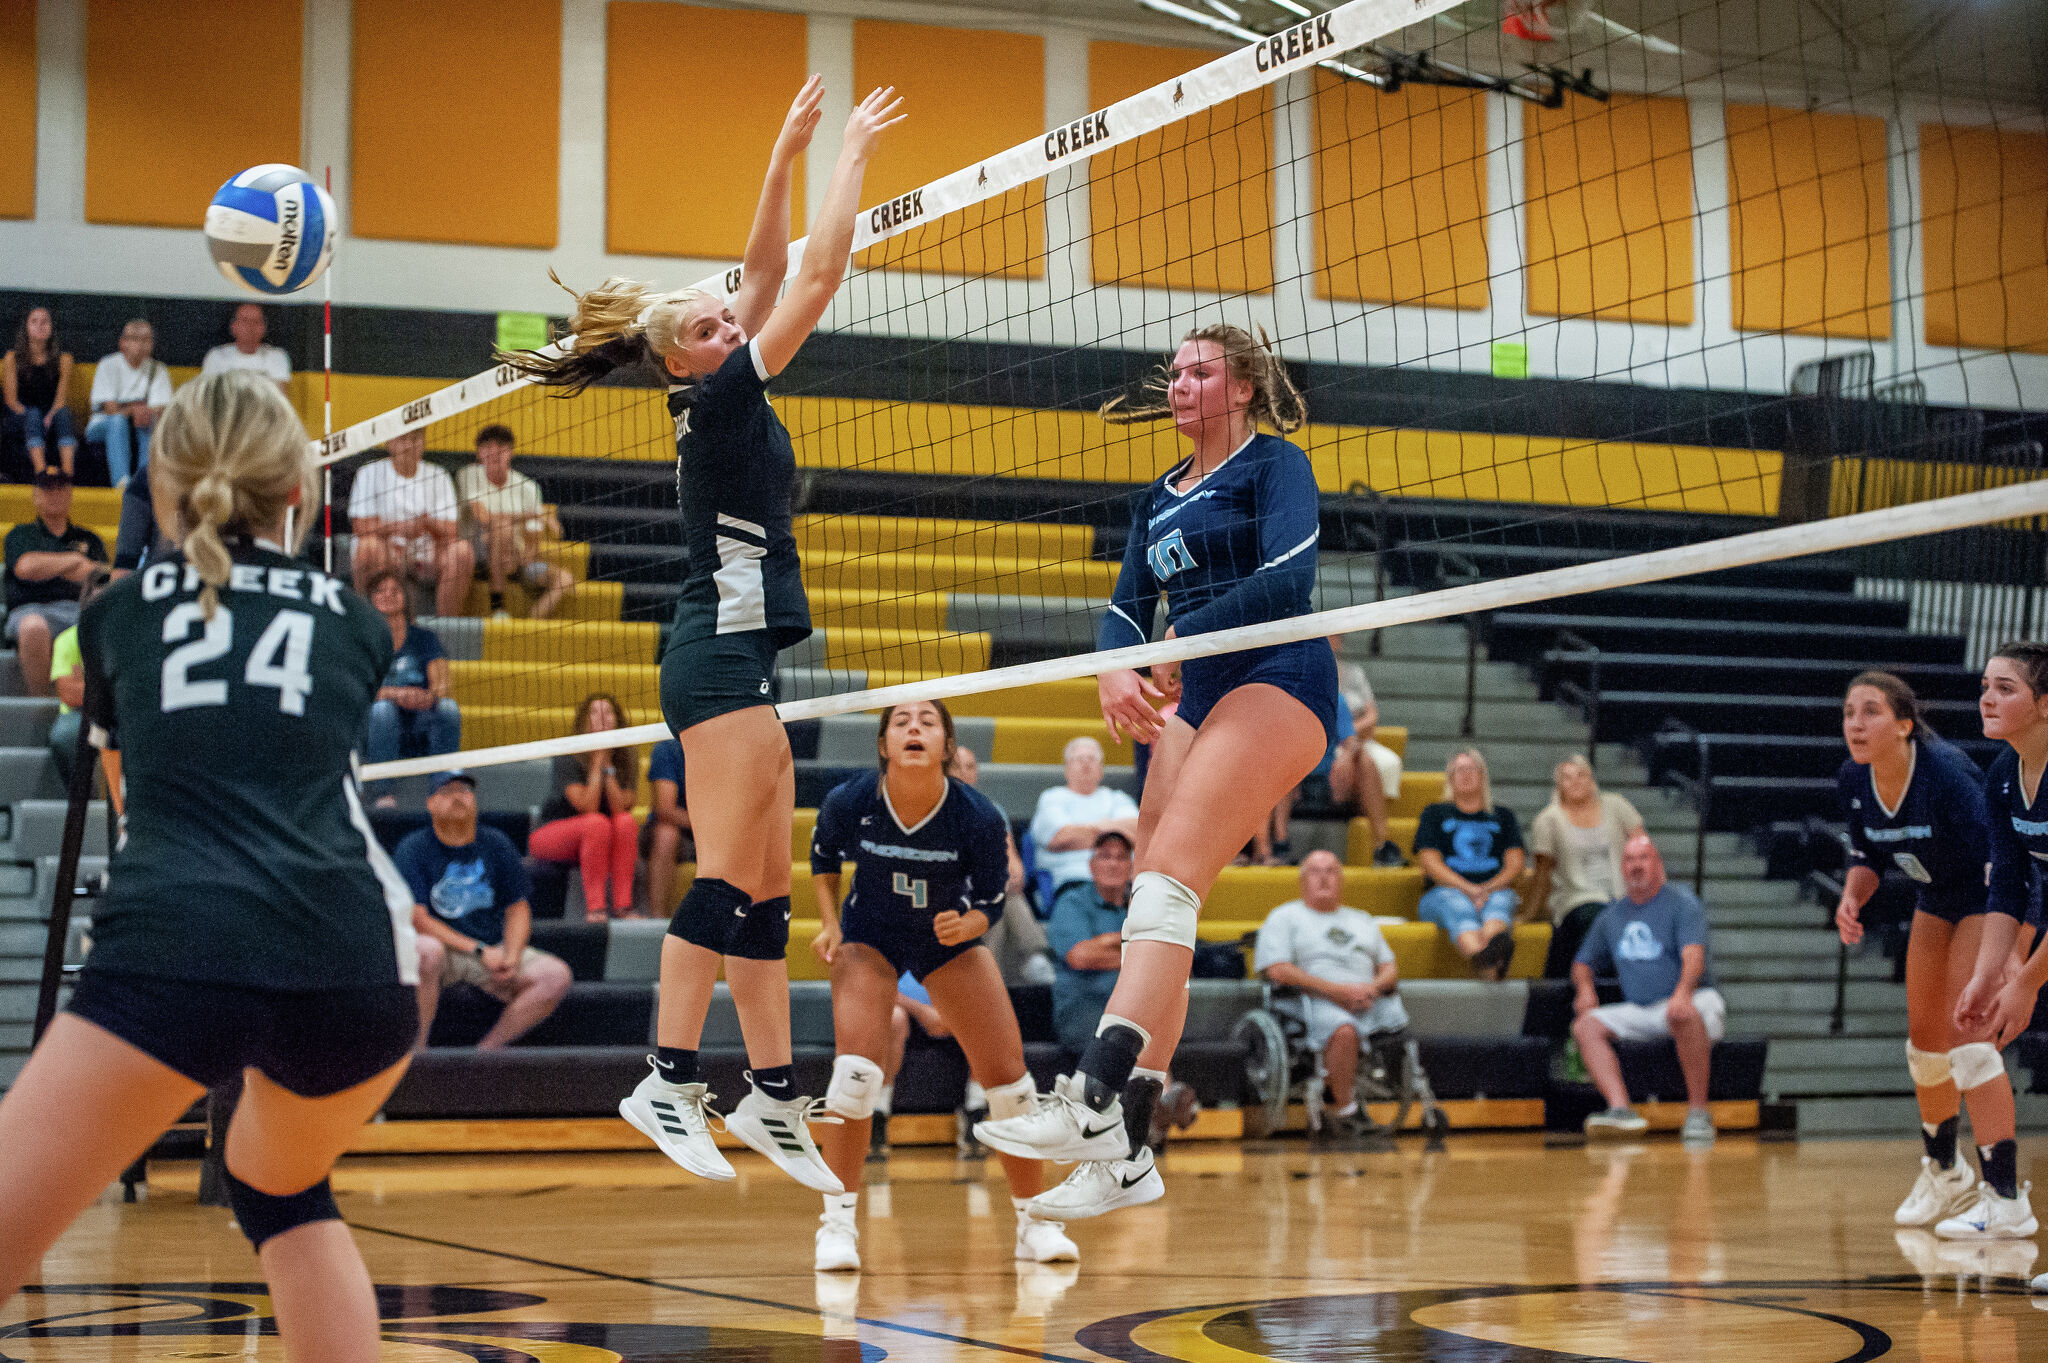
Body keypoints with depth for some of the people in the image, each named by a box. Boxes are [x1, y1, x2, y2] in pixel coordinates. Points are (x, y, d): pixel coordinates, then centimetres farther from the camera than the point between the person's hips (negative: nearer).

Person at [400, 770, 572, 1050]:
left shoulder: (497, 844, 9)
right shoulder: (413, 848, -3)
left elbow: (518, 908, 9)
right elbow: (416, 918, -11)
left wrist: (511, 957, -12)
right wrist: (478, 951, -19)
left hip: (492, 950, 4)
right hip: (444, 947, -4)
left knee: (556, 975, -19)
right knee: (426, 952, -40)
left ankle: (487, 1050, -18)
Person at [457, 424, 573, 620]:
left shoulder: (527, 488, 3)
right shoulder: (470, 476, -5)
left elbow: (532, 543, 3)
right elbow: (483, 517, -22)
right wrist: (530, 515, -29)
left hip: (515, 558, 4)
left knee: (564, 579, -18)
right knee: (502, 525, -35)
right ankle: (497, 605, -33)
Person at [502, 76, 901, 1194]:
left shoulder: (721, 408, 15)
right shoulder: (719, 400, -9)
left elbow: (766, 276, 18)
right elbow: (816, 280, -10)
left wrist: (785, 156, 14)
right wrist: (851, 156, -3)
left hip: (733, 658, 10)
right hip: (722, 657, -10)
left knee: (768, 889, 7)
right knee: (728, 881, -13)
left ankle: (772, 1095, 8)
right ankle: (669, 1081, -14)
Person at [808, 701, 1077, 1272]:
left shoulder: (979, 817, -27)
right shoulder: (849, 802, -24)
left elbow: (992, 900, -13)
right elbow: (823, 858, 0)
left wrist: (965, 925, -33)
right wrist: (830, 925, -10)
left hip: (952, 936, 1)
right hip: (869, 939, -1)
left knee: (1007, 1077, -3)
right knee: (856, 1070, -21)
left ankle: (1034, 1221, 15)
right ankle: (838, 1224, -8)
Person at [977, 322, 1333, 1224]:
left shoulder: (1275, 465, 2)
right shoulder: (1158, 499, 23)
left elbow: (1290, 578, -13)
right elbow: (1127, 606, 13)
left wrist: (1180, 637, -17)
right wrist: (1115, 667, -9)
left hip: (1276, 684, -8)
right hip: (1198, 704, 8)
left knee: (1167, 879, -24)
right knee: (1152, 920, 0)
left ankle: (1091, 1101, -36)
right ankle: (1127, 1149, 0)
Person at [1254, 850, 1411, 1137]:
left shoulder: (1362, 920, 31)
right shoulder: (1285, 917, 14)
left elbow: (1390, 968, 23)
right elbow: (1277, 971, -3)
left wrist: (1375, 987, -4)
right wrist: (1337, 990, -11)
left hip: (1371, 998, 5)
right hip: (1316, 1001, -4)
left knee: (1398, 1021, -31)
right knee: (1343, 1031, -40)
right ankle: (1346, 1110, -26)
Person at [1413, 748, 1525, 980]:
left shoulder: (1502, 816, 25)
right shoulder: (1435, 813, 19)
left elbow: (1515, 865, 13)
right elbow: (1430, 863, 5)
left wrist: (1488, 889, -9)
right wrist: (1468, 889, -12)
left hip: (1495, 890, 2)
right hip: (1444, 891, -2)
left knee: (1499, 903, -36)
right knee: (1459, 908, -39)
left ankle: (1494, 944, -74)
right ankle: (1489, 969, -73)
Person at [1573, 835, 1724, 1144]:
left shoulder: (1681, 902, -2)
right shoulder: (1612, 916, 16)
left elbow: (1694, 955, -17)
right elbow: (1583, 963, 26)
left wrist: (1683, 991, -37)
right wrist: (1584, 988, 2)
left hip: (1696, 1000, -5)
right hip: (1639, 1012, 6)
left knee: (1683, 1014, -40)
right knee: (1586, 1025, -18)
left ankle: (1699, 1110, -33)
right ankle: (1620, 1107, -35)